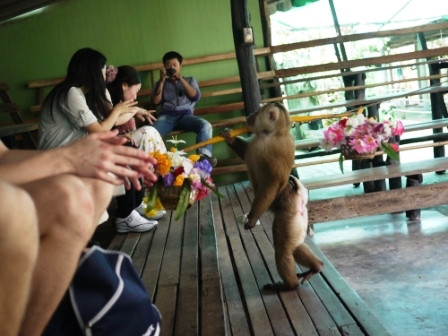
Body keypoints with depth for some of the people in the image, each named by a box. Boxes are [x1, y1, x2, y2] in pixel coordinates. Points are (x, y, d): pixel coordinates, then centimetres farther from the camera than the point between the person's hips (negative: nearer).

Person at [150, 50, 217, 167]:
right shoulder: (160, 84, 28)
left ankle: (205, 156, -46)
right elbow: (155, 102, 10)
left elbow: (196, 96, 7)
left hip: (185, 115, 0)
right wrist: (162, 80, 5)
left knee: (206, 125, -35)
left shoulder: (190, 80, 27)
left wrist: (181, 79, 0)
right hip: (166, 116, 0)